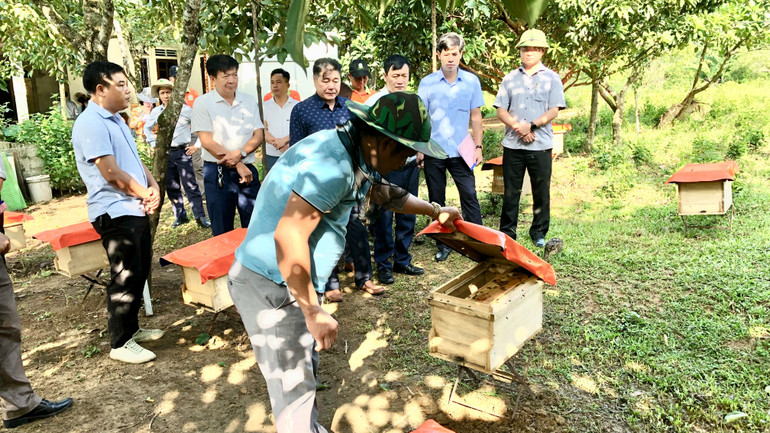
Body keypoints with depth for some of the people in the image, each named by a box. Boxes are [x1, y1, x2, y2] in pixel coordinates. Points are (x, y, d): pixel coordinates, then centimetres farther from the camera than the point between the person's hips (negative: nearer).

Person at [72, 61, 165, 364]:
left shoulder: (115, 119, 15)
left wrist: (153, 187, -1)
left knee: (140, 271, 17)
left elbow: (135, 161, 16)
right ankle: (120, 344, 12)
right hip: (115, 212, -10)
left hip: (135, 209, 10)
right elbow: (111, 173, -21)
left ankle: (131, 328, 32)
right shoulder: (91, 124, -16)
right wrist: (145, 194, -8)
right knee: (126, 278, -2)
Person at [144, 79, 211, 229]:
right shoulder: (156, 112, 7)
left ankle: (200, 217, -7)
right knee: (171, 187, 9)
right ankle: (180, 216, 19)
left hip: (183, 151, -5)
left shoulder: (185, 109, -6)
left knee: (190, 185, -9)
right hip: (165, 153, 5)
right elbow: (147, 128, 25)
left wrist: (197, 145, -5)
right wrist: (154, 144, 13)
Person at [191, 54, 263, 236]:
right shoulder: (203, 102, -1)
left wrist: (240, 153, -16)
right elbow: (207, 141, -8)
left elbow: (258, 135, 4)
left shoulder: (249, 100, 9)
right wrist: (238, 165, -12)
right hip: (217, 172, -3)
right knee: (222, 231, 5)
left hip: (247, 169, 3)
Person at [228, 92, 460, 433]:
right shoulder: (332, 164, -27)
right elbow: (288, 237, -32)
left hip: (291, 283, 10)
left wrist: (435, 210, 37)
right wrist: (313, 311, -24)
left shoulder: (357, 156, 7)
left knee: (306, 372, 23)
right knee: (294, 389, 0)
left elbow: (384, 192, 27)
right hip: (269, 285, -10)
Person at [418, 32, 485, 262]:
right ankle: (443, 244, 21)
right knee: (436, 200, 8)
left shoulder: (471, 81, 2)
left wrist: (478, 146, 3)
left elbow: (475, 115, 7)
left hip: (461, 151, 0)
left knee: (469, 196, -2)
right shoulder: (427, 83, -1)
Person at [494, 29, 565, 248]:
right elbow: (501, 110, 5)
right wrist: (517, 127, -12)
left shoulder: (552, 78, 5)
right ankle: (507, 233, 16)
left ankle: (539, 232, 20)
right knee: (510, 191, 6)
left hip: (540, 145, -1)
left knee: (541, 191, 6)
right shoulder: (510, 78, 10)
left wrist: (531, 125, -16)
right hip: (512, 144, 1)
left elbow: (554, 111, -3)